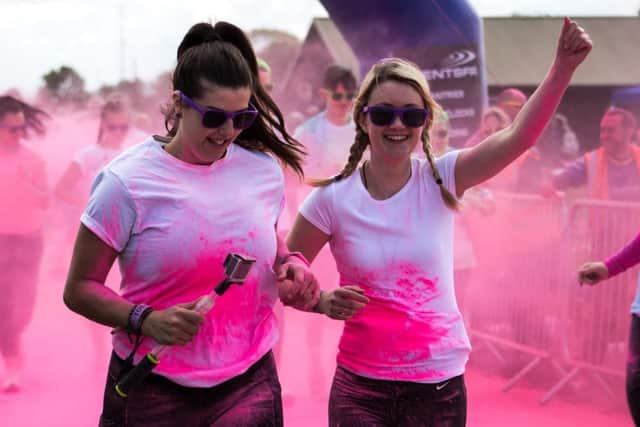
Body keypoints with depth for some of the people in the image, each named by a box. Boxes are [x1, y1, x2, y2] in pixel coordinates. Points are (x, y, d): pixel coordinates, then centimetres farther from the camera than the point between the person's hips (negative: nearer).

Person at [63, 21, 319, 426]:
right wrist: (146, 320, -23)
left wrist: (291, 265, -3)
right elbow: (80, 288, -6)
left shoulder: (264, 170, 1)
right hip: (153, 389, -3)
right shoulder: (128, 182, -12)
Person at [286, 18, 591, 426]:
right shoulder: (332, 198, -8)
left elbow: (517, 138, -19)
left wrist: (564, 65, -29)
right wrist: (324, 301, -17)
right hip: (360, 385, -1)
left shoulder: (441, 180, -6)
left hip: (439, 385, 1)